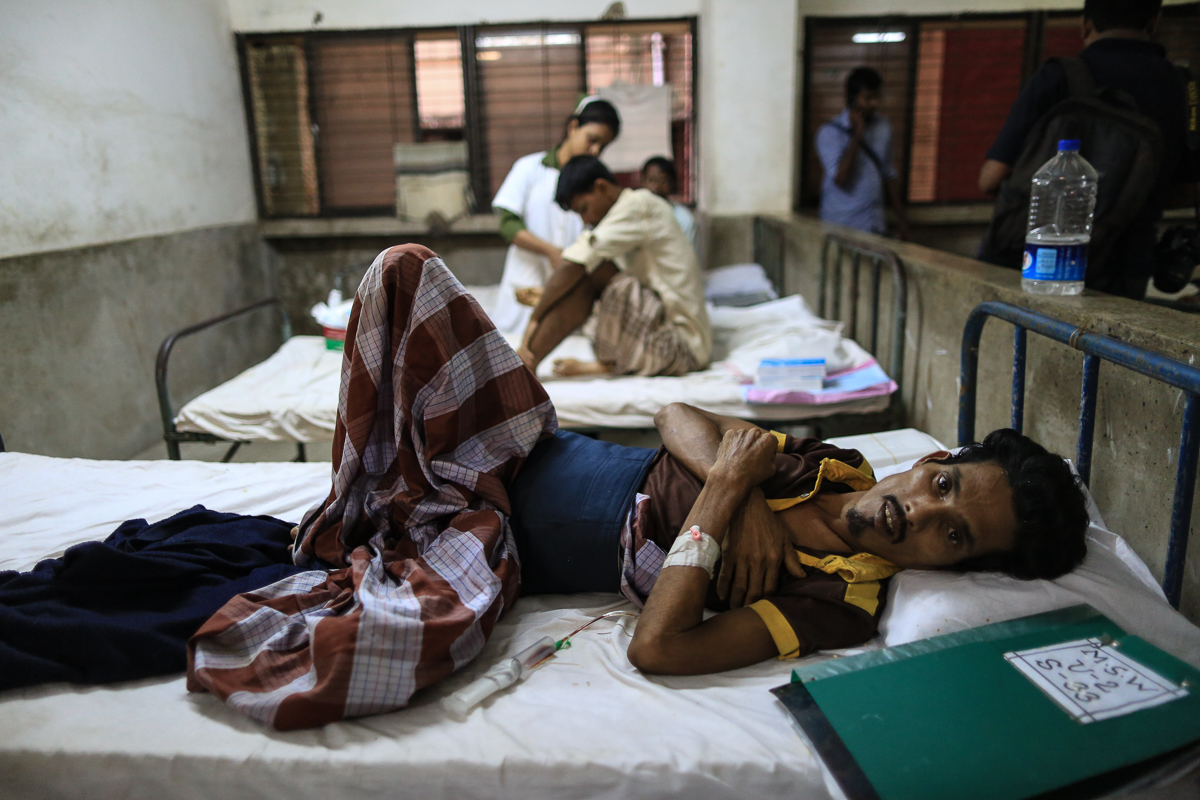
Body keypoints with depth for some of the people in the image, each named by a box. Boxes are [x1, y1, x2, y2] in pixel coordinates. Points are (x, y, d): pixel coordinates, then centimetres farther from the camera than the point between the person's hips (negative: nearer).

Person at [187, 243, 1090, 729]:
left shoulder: (839, 601, -17)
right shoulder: (838, 465, 0)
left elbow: (658, 648, -28)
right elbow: (678, 415, 4)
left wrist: (725, 491, -25)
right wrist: (742, 495, -16)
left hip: (507, 545, -5)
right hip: (537, 450, 6)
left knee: (410, 642, -40)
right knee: (406, 269, -7)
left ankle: (369, 548, -3)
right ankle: (376, 487, 7)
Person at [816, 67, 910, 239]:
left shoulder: (883, 126, 8)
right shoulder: (830, 133, -10)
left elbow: (888, 173, 16)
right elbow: (841, 179, -21)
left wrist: (900, 215, 14)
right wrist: (857, 135, -18)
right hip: (841, 227, -5)